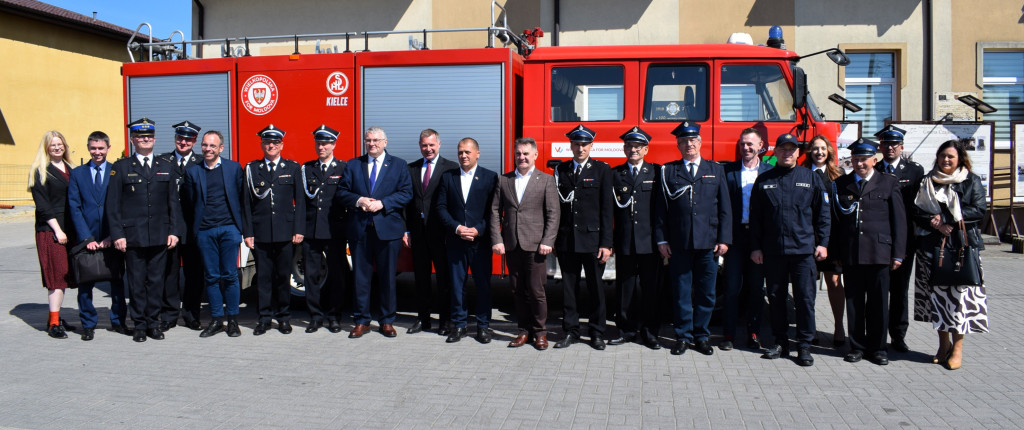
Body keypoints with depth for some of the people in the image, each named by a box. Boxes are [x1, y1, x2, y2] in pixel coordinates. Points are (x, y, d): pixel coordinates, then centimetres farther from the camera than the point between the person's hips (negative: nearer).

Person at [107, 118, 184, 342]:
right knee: (136, 282, 4)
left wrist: (174, 231, 2)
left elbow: (173, 202, 10)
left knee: (157, 280, 6)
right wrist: (117, 234, -6)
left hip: (160, 237, 2)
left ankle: (153, 323, 17)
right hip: (133, 237, -2)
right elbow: (113, 205, 1)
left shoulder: (166, 167, 11)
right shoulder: (121, 168, 4)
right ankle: (140, 325, 14)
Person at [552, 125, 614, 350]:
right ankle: (571, 331, 18)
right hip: (566, 239, 2)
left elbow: (607, 208, -4)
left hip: (592, 238, -2)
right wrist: (553, 238, 3)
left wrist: (606, 243, -9)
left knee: (595, 287, 6)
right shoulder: (560, 170, 9)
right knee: (569, 286, 8)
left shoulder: (602, 169, 0)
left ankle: (597, 333, 17)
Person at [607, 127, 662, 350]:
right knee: (626, 288, 6)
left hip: (649, 241, -1)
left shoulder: (657, 172, 6)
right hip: (625, 241, 1)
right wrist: (608, 240, -2)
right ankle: (627, 330, 17)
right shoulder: (615, 174, 9)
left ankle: (649, 332, 15)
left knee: (650, 288, 4)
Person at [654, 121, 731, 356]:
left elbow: (724, 207, 7)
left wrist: (724, 239, -1)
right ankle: (683, 336, 15)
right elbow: (660, 207, 4)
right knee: (681, 292, 4)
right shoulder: (667, 171, 6)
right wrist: (661, 239, -3)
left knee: (706, 292, 6)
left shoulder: (716, 170, 11)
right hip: (678, 244, -1)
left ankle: (701, 335, 19)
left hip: (708, 243, 1)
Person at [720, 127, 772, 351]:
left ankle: (753, 333, 19)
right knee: (732, 287, 1)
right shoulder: (728, 171, 3)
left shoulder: (770, 172, 4)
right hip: (735, 234, -1)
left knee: (756, 288, 9)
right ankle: (728, 334, 8)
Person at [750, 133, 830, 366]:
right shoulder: (764, 180, 8)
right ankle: (780, 342, 20)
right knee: (776, 298, 8)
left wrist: (822, 242, -1)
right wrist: (755, 247, 3)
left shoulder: (811, 178, 7)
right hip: (772, 251, 1)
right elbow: (755, 217, 8)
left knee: (805, 298, -1)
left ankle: (804, 346, 8)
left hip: (804, 250, -1)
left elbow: (823, 213, 7)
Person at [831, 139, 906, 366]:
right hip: (850, 254, 1)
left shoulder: (889, 183, 6)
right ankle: (857, 346, 18)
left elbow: (899, 220, 4)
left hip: (879, 253, -1)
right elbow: (835, 221, 8)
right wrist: (835, 253, 3)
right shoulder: (840, 185, 9)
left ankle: (877, 347, 18)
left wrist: (898, 253, 0)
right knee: (854, 302, 7)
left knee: (879, 303, 5)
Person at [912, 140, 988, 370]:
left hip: (962, 247, -2)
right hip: (933, 247, 2)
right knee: (937, 294, 4)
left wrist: (945, 218, -12)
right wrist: (935, 223, -13)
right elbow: (917, 212, 5)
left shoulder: (972, 181, 6)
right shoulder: (927, 182, 11)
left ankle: (957, 347, 3)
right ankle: (943, 343, 14)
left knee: (959, 295, -5)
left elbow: (979, 211, -4)